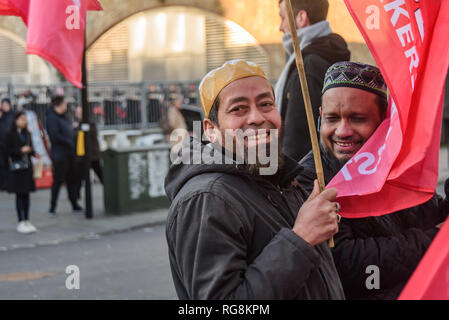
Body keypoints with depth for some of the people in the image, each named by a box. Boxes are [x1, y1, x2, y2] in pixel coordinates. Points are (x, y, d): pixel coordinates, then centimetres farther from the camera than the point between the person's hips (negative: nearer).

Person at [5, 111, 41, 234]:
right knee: (19, 195, -2)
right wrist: (21, 150, -18)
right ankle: (21, 222, 3)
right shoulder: (11, 134, -6)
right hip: (17, 167, -5)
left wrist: (34, 153, -2)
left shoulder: (26, 134, 10)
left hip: (27, 166, 5)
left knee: (26, 194, 8)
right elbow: (8, 150, -9)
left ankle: (27, 221, 14)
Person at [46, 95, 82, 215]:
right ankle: (52, 208, 2)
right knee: (58, 181, -5)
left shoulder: (63, 117, 15)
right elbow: (55, 135, -24)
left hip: (69, 154, 9)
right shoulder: (52, 118, -13)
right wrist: (70, 142, -18)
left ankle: (75, 205, 21)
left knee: (71, 180, 13)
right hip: (59, 155, -9)